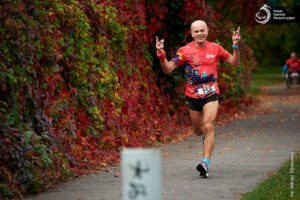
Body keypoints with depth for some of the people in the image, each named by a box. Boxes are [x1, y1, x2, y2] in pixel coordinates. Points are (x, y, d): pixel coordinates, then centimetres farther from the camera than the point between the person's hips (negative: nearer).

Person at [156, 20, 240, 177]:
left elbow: (235, 62, 11)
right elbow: (168, 69, -5)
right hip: (193, 95, 1)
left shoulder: (215, 48, 2)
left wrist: (236, 46, -5)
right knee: (198, 130, 13)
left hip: (211, 94, -1)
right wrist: (161, 55, -23)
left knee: (208, 126, -19)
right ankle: (206, 136, 51)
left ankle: (206, 163, -23)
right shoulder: (185, 51, -3)